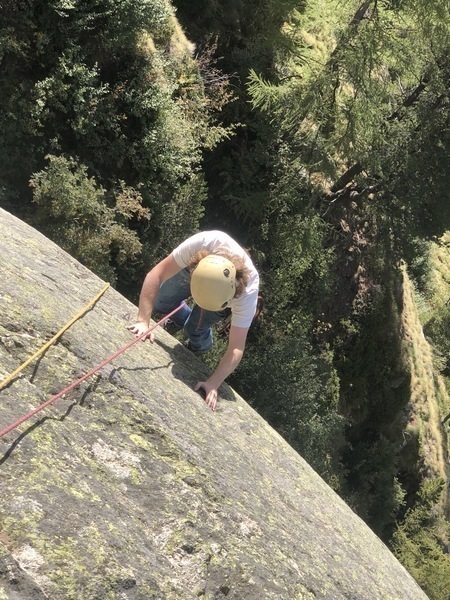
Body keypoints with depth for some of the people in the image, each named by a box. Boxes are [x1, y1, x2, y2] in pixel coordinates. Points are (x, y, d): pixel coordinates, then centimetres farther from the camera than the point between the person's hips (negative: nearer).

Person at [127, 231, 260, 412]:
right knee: (158, 303, 1)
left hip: (227, 297, -2)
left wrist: (213, 384, -46)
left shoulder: (247, 293, -45)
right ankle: (182, 320, 37)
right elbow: (156, 275, -41)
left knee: (195, 330, -11)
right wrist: (143, 321, -45)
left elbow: (236, 348, -38)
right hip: (191, 267, 2)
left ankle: (200, 348, 27)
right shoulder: (203, 242, -47)